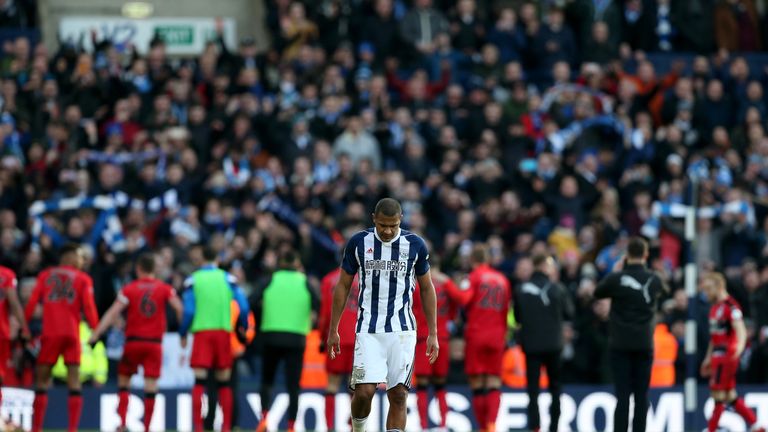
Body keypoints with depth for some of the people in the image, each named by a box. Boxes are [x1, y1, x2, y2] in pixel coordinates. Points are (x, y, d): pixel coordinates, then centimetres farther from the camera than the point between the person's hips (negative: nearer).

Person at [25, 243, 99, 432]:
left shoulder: (45, 275, 12)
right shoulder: (83, 279, 8)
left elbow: (31, 304, 5)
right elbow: (89, 308, -2)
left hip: (50, 333, 1)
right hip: (72, 334, -1)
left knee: (42, 380, 6)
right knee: (74, 380, 0)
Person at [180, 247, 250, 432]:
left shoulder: (192, 280, 3)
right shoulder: (228, 278, 6)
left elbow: (188, 311, -3)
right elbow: (244, 306, 0)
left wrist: (183, 334, 9)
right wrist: (243, 327, 16)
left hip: (201, 332, -1)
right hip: (223, 331, 1)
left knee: (199, 381, -4)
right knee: (224, 382, 10)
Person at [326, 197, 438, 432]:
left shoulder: (415, 245, 0)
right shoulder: (358, 243, -1)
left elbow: (427, 288, 9)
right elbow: (343, 286, 8)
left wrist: (433, 334, 7)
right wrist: (333, 330, 7)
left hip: (403, 331, 1)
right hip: (368, 330, -1)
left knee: (398, 396, -4)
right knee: (364, 391, -12)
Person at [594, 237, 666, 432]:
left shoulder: (617, 278, -9)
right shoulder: (653, 280, -1)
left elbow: (598, 293, 8)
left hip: (621, 344, -2)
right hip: (644, 344, 2)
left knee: (623, 394, -3)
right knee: (641, 395, 5)